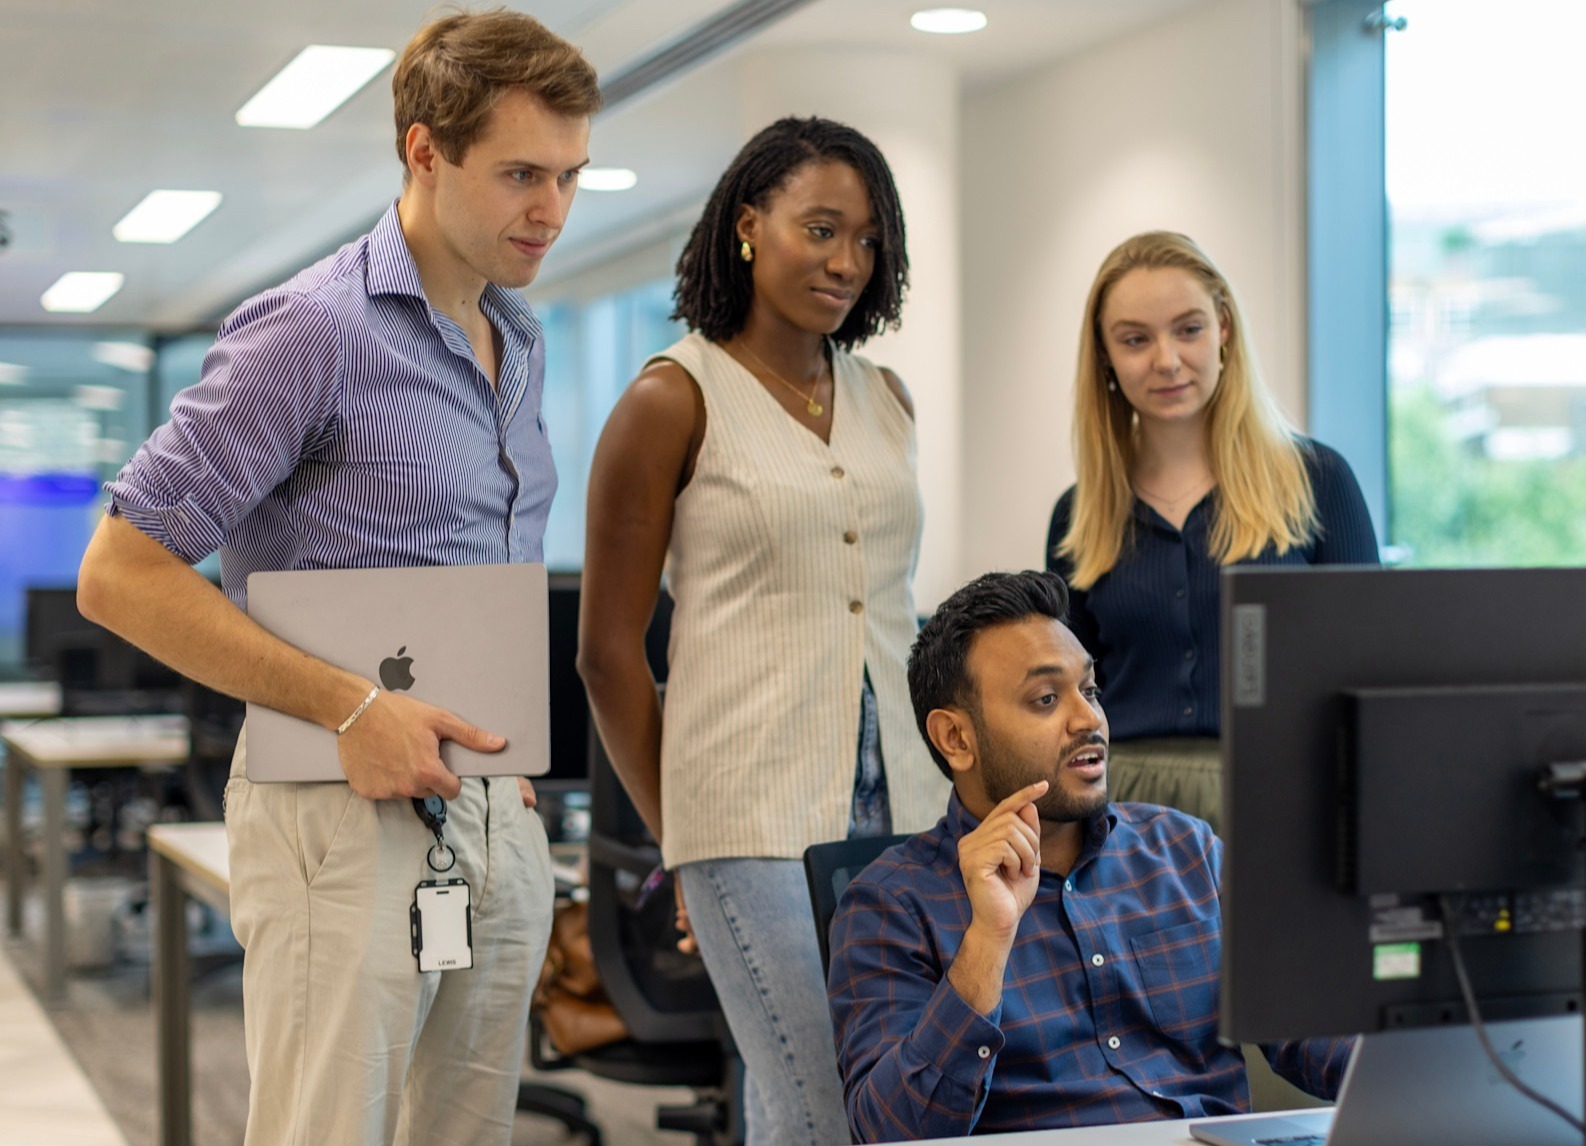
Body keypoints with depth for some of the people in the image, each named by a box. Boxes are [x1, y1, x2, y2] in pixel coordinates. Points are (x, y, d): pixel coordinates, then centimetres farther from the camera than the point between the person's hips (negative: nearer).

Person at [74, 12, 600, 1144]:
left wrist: (507, 754, 14)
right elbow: (120, 572, -13)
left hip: (495, 815, 8)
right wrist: (349, 706, -19)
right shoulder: (313, 330, -11)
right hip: (350, 810, -7)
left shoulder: (520, 340, 14)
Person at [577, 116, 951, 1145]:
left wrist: (934, 787, 15)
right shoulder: (674, 399, -3)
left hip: (897, 800, 6)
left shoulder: (885, 398, 14)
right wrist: (679, 835, 0)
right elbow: (608, 648, -2)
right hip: (754, 806, -6)